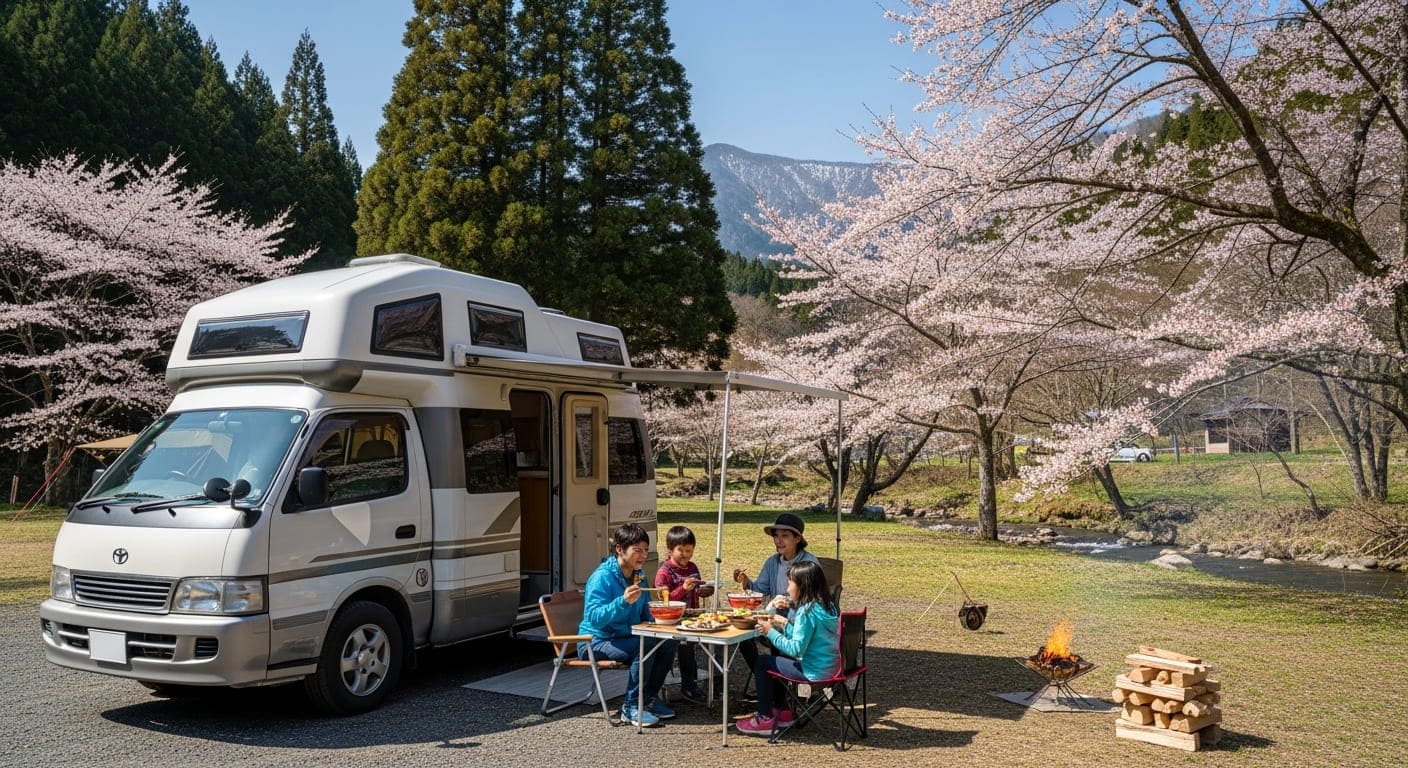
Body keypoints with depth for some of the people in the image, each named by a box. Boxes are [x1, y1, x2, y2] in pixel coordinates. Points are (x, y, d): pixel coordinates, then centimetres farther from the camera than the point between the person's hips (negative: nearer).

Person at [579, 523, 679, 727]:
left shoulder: (638, 575, 6)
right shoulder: (603, 577, -20)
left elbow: (644, 610, 21)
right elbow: (594, 618, -31)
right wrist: (623, 601, -43)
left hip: (626, 636, 8)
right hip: (596, 643, -8)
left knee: (668, 642, -11)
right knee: (645, 646, -30)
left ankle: (648, 697, 5)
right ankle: (631, 707, -16)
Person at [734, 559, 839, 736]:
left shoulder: (807, 611, -20)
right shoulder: (826, 605, 7)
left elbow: (796, 648, -23)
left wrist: (770, 632, -14)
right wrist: (785, 624, 12)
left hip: (815, 671, -9)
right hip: (830, 666, 9)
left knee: (762, 663, 5)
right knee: (779, 657, 29)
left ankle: (765, 718, 12)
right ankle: (782, 711, 33)